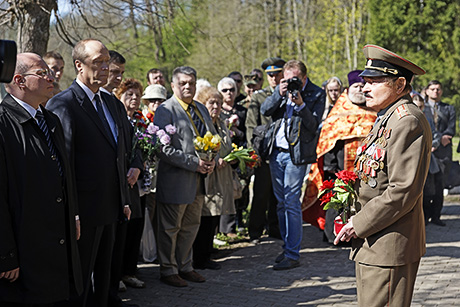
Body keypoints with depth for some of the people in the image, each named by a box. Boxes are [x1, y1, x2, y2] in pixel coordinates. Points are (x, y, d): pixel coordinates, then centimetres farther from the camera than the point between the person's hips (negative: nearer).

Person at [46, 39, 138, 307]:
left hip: (111, 209, 8)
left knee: (103, 277, 18)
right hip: (84, 212, -8)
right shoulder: (63, 104, -13)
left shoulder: (114, 104, 13)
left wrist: (124, 200, 16)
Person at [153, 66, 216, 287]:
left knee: (191, 226, 16)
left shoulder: (201, 109, 14)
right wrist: (194, 163, -20)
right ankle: (168, 270, 17)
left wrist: (212, 160, -1)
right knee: (170, 228, 4)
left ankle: (184, 267, 29)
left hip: (198, 180, 7)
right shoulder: (165, 110, -10)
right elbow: (165, 149, -18)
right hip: (175, 180, -7)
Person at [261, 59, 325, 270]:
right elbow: (265, 110, 0)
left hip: (296, 153, -6)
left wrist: (301, 105, -24)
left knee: (292, 202, -7)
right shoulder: (283, 89, 9)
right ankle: (287, 246, 23)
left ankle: (292, 254, -2)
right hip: (276, 151, 6)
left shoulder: (316, 94, -4)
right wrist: (279, 94, -14)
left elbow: (313, 125, -11)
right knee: (281, 202, 12)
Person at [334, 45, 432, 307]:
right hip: (373, 245, 10)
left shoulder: (408, 121, -17)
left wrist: (358, 225, -17)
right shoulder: (387, 119, 16)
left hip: (389, 248, -10)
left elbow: (403, 190, -24)